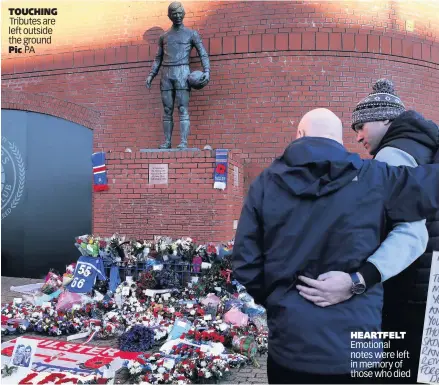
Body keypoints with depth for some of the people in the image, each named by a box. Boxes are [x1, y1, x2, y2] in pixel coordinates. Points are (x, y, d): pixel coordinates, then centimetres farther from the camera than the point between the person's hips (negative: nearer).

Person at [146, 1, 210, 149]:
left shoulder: (192, 34, 9)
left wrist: (207, 72, -13)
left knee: (183, 109, -12)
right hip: (166, 74, 4)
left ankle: (184, 142, -17)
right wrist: (151, 75, 6)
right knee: (167, 110, 0)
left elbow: (203, 55, 4)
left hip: (182, 73, -4)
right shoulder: (164, 36, 19)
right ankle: (167, 142, 1)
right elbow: (158, 59, 20)